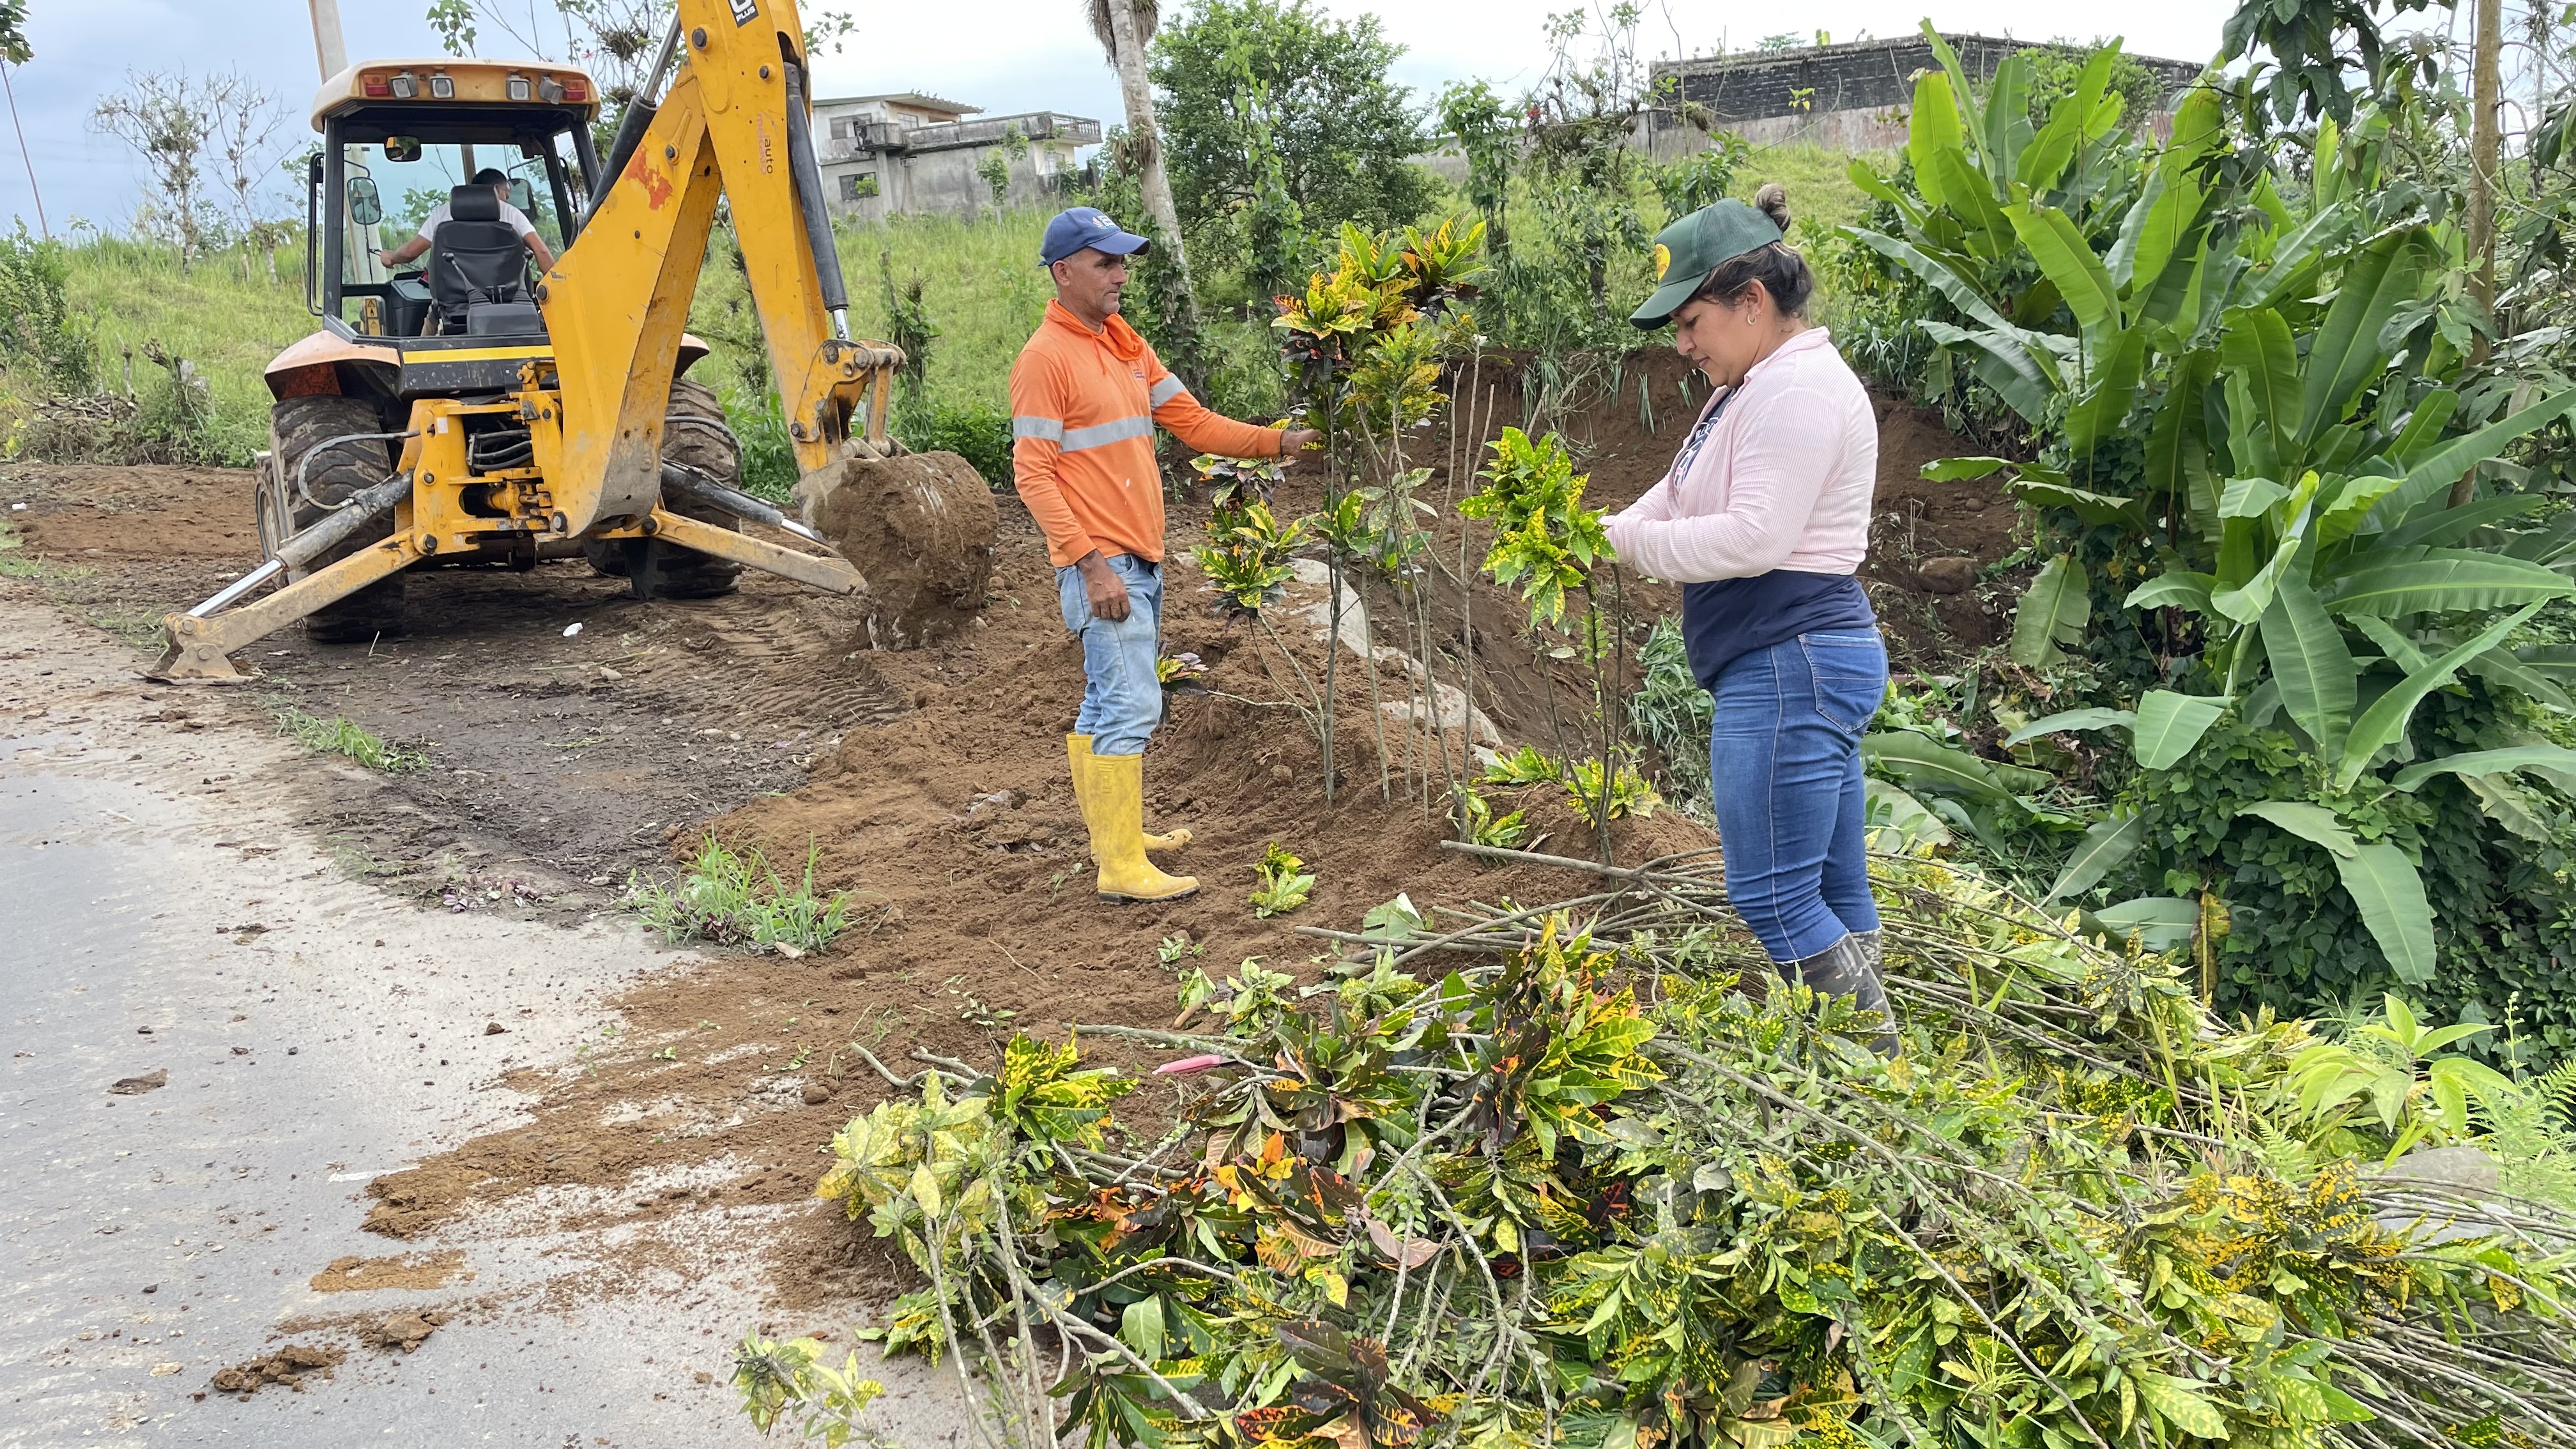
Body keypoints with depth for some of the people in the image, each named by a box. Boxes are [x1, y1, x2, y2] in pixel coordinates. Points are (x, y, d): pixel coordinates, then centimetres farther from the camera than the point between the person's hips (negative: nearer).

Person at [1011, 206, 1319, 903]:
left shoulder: (1127, 345, 15)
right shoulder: (1045, 358, -11)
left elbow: (1192, 421, 15)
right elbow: (1032, 474, -15)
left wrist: (1274, 442, 2)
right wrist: (1091, 565, -21)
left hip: (1140, 558, 9)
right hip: (1101, 564, -9)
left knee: (1106, 702, 16)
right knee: (1132, 705, -11)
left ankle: (1111, 832, 25)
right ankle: (1122, 866, -6)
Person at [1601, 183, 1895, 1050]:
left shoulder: (1800, 388, -14)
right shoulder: (1752, 388, 19)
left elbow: (1753, 535, -23)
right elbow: (1679, 501, 18)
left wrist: (1624, 541, -16)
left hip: (1791, 663, -11)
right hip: (1796, 664, 11)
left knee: (1774, 897, -8)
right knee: (1832, 895, 12)